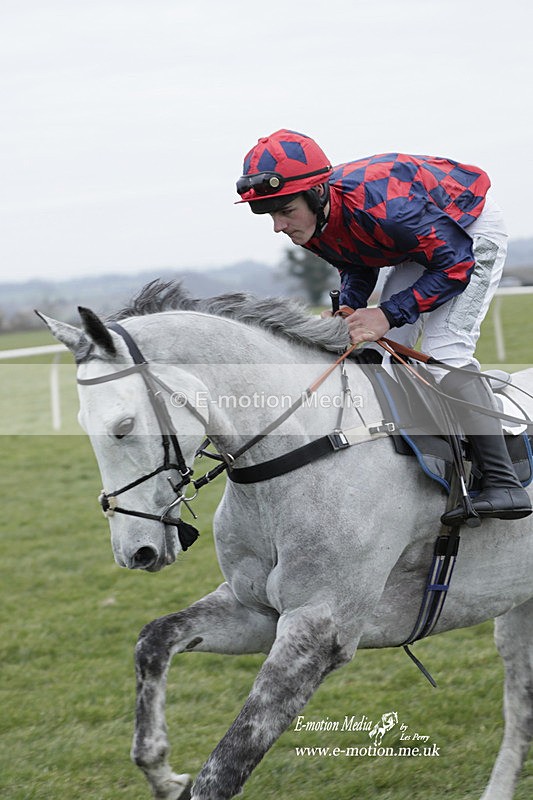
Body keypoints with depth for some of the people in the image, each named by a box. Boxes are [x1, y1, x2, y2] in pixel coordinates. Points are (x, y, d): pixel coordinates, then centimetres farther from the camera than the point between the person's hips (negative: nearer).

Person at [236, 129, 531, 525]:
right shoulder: (312, 224, -16)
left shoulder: (378, 204, -41)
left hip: (472, 233, -9)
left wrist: (388, 315, -36)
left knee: (445, 350, -21)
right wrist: (346, 314, -15)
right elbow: (357, 266, 5)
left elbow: (455, 264, -33)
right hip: (426, 237, 9)